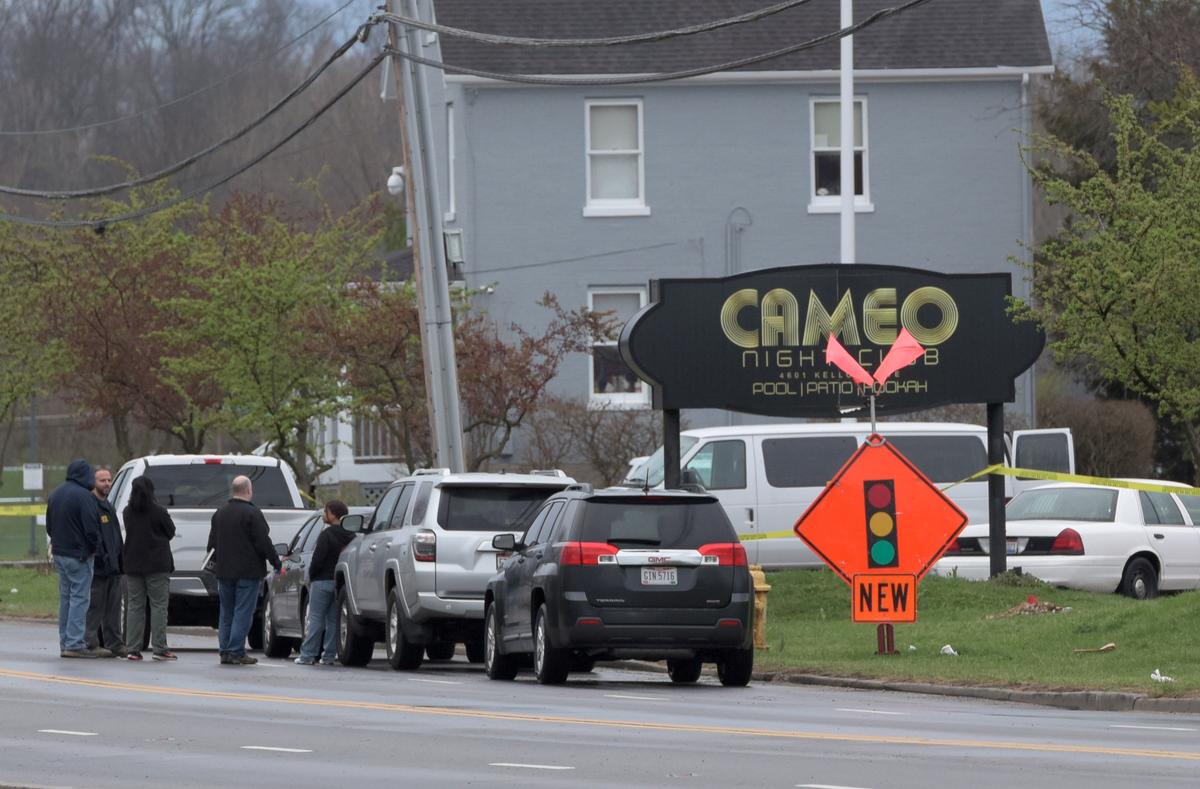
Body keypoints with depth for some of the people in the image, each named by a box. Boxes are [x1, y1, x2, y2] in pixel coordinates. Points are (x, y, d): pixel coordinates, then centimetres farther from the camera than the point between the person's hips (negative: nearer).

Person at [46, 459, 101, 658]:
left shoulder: (55, 494, 12)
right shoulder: (84, 496, -17)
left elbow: (49, 525, 19)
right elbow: (91, 528, -19)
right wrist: (93, 548, -4)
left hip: (60, 553, 8)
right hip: (79, 554, -8)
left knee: (66, 597, 14)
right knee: (79, 598, -6)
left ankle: (65, 642, 17)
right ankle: (75, 644, -10)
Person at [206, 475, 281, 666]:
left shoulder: (220, 512, 10)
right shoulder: (252, 513, -13)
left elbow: (212, 542, 18)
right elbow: (263, 543, -14)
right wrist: (276, 562, -3)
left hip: (224, 571, 7)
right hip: (247, 571, -7)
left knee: (226, 612, 12)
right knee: (243, 612, -5)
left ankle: (225, 651, 11)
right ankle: (236, 652, -9)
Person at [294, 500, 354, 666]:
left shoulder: (327, 535, -13)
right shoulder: (350, 537, 8)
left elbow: (318, 559, -16)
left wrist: (311, 577, -1)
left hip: (323, 582, -6)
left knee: (315, 618, -2)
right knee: (333, 620, 9)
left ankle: (307, 655, -3)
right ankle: (329, 655, 8)